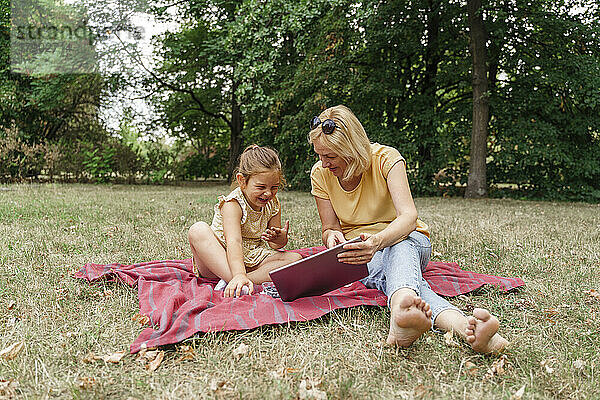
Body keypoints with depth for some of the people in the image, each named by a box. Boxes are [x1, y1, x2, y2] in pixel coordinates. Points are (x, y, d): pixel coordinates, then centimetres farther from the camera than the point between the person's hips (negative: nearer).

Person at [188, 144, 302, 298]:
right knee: (198, 230, -32)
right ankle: (236, 280, -42)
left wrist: (280, 239, -21)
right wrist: (239, 275, -53)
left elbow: (273, 244, 5)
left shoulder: (273, 204, -1)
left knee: (295, 258, -16)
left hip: (252, 261, 5)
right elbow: (234, 242, -36)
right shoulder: (232, 204, -20)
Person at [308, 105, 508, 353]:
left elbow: (409, 217, -29)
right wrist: (333, 237, -27)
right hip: (361, 250, 1)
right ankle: (460, 324, -69)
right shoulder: (320, 174, -5)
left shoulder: (386, 158, -16)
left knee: (400, 246, -42)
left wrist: (377, 241, -51)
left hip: (409, 241, -1)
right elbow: (329, 229, 0)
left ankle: (400, 316, -76)